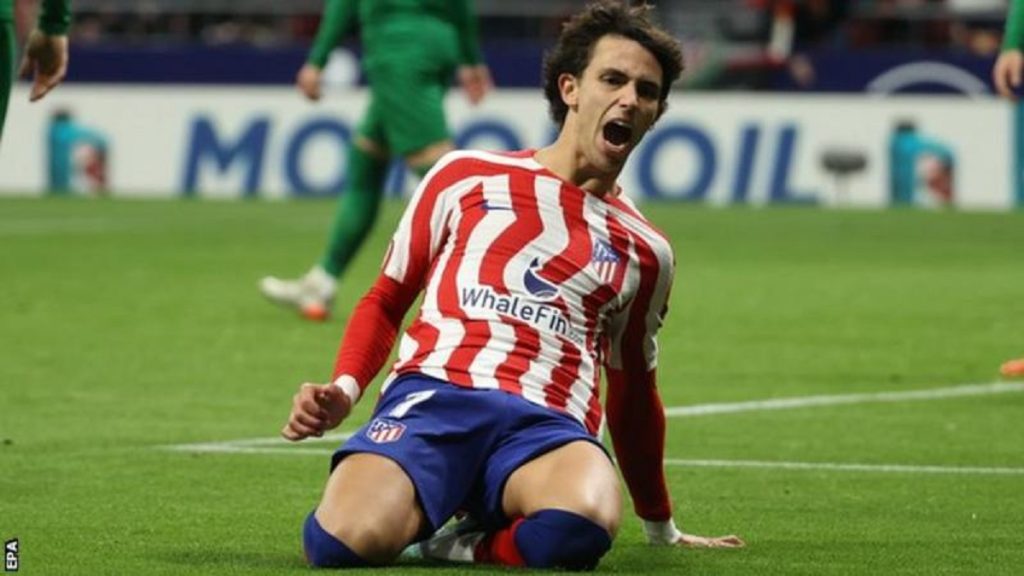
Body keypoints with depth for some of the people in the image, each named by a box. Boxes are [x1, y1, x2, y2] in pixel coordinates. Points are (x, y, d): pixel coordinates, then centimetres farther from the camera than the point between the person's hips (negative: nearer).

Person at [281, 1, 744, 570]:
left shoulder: (644, 251, 22)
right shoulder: (466, 176, 18)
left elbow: (633, 394, 34)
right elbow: (386, 300, 22)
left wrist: (662, 528, 40)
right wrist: (345, 388, 3)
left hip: (547, 423, 0)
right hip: (431, 392, 0)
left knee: (586, 521, -40)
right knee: (345, 540, -34)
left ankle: (469, 545, -9)